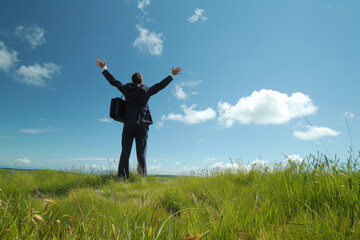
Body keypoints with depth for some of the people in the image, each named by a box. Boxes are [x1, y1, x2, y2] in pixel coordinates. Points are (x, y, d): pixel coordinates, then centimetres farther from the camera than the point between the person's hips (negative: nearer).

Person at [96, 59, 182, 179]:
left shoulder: (127, 89, 7)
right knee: (141, 154, -1)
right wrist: (172, 75, 25)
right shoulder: (147, 90, 5)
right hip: (142, 126, 0)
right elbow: (161, 85, 13)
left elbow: (113, 81, 17)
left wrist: (104, 68, 30)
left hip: (128, 125, 1)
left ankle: (122, 177, -5)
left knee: (125, 153, 1)